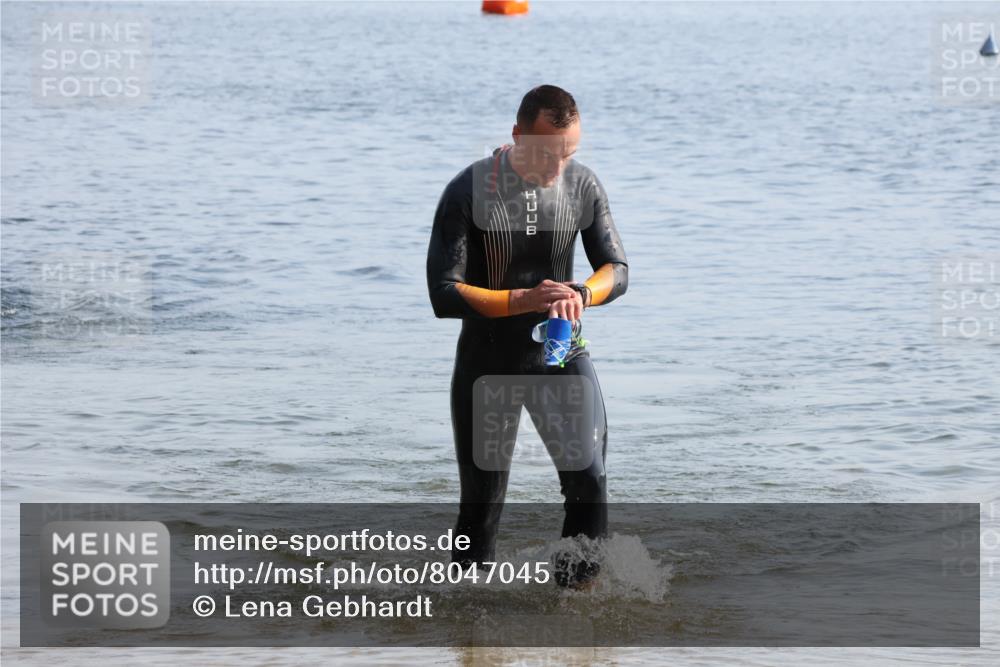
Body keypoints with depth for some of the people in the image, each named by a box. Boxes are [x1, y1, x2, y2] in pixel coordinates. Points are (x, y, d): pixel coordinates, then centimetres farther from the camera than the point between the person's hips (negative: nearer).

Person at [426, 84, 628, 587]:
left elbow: (617, 270, 1)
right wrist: (524, 300, -31)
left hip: (561, 356, 2)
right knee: (481, 506, 5)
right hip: (487, 362, -2)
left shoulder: (582, 186, -5)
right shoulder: (468, 192, -16)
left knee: (589, 481, -15)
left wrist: (582, 294, -23)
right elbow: (444, 295, -19)